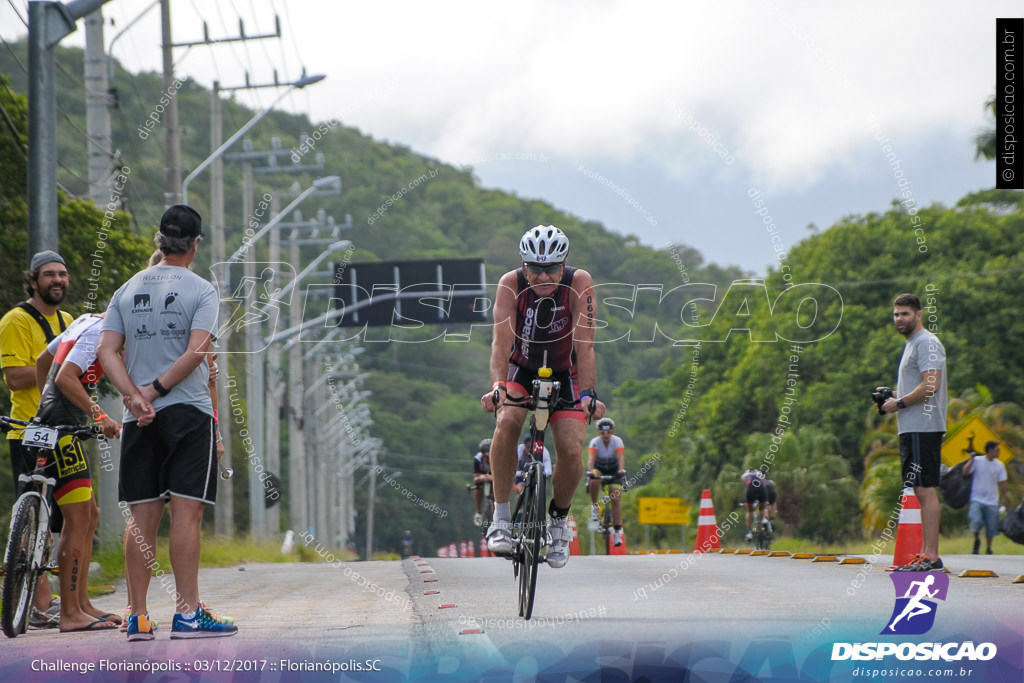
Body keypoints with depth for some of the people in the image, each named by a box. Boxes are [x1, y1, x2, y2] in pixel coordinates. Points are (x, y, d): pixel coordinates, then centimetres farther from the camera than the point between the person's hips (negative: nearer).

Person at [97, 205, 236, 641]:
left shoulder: (128, 290, 12)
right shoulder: (200, 290, -2)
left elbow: (107, 351, 1)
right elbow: (196, 351, -14)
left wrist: (135, 397, -8)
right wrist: (154, 390, -10)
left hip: (139, 420, 4)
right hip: (189, 411, -4)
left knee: (142, 517, 6)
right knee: (186, 511, -6)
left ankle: (138, 617, 5)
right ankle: (188, 614, -10)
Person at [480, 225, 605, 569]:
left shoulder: (579, 283, -24)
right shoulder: (511, 283, -23)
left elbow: (584, 345, -30)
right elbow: (501, 341, -32)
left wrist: (588, 394, -41)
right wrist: (497, 386, -47)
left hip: (564, 375, 0)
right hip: (521, 370, 0)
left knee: (571, 450, -18)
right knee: (507, 423, -30)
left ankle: (559, 518, 11)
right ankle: (501, 517, -19)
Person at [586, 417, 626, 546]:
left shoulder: (617, 441, -22)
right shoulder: (595, 442, -23)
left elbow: (621, 457, -36)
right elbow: (591, 458, -37)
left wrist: (621, 470, -56)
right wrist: (590, 471, -57)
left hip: (614, 470, 0)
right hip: (599, 468, 0)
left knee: (616, 500, -10)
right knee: (594, 481, -37)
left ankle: (617, 532, -4)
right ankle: (594, 507, -12)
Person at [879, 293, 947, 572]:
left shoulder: (926, 343, -10)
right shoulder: (912, 344, 23)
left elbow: (931, 386, -20)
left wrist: (899, 403, -13)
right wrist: (891, 395, 13)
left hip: (923, 427, -11)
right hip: (912, 429, 11)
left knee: (926, 490, -12)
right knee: (921, 491, 10)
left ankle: (931, 556, -15)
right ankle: (925, 553, 12)